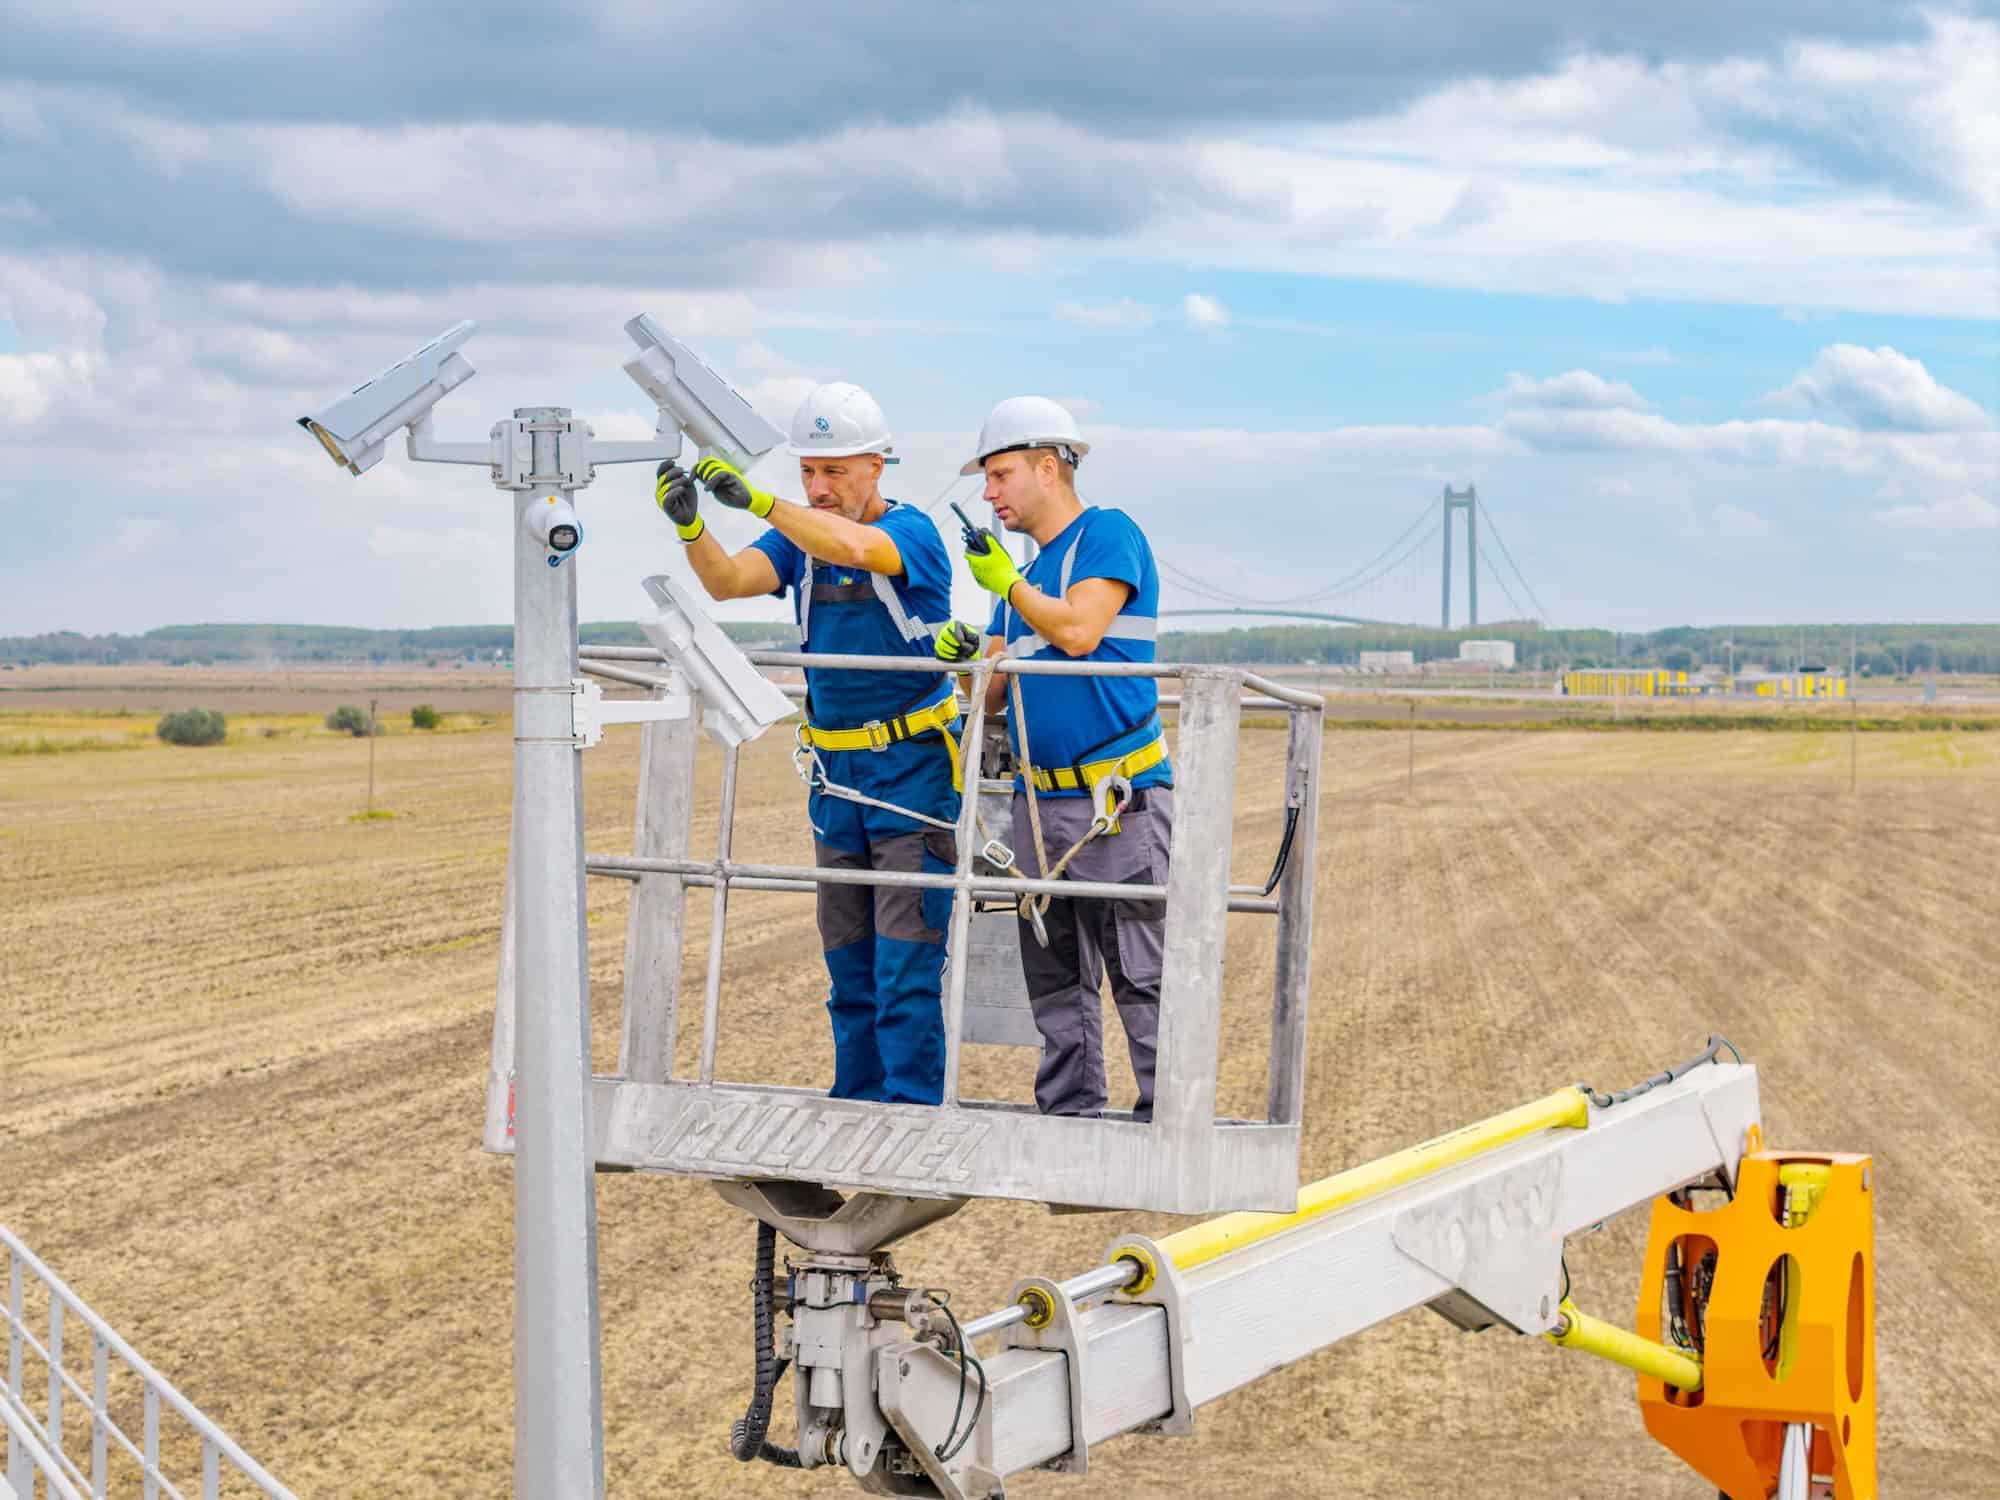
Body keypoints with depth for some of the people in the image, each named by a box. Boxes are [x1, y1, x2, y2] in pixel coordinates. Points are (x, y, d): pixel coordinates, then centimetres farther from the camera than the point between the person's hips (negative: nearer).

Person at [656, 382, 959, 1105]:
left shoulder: (912, 532, -12)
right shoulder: (799, 533, 6)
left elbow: (851, 546, -34)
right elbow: (730, 580, -11)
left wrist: (756, 499, -43)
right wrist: (691, 527, -31)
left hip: (912, 768, -6)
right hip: (835, 773, 6)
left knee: (905, 961, -9)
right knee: (849, 963, 11)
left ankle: (913, 1108, -5)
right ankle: (858, 1107, 18)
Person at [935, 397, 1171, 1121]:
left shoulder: (1109, 533, -3)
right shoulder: (1025, 575, 20)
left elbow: (1079, 631, -18)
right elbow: (994, 694, 17)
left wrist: (1007, 583, -9)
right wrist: (967, 654, -3)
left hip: (1118, 799, -8)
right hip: (1038, 802, 8)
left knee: (1141, 973, -7)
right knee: (1056, 980, 10)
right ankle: (1068, 1118, 17)